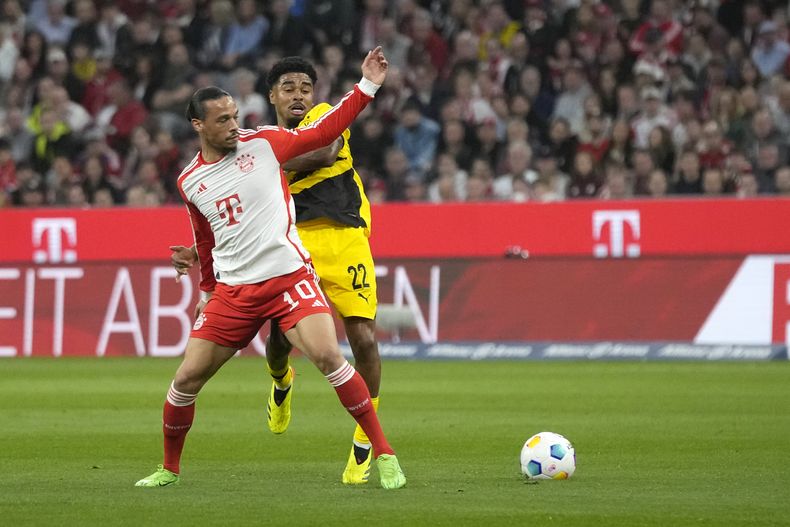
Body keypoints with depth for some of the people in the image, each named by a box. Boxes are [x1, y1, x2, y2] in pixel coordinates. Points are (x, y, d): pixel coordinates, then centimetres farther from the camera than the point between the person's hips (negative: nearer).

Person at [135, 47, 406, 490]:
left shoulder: (262, 143, 0)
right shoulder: (190, 182, 9)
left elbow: (324, 132, 2)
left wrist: (368, 87, -6)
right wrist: (209, 289, 32)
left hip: (288, 276, -3)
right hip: (232, 289, 3)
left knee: (327, 355, -23)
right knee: (187, 379, 1)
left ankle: (384, 454, -15)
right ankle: (170, 468, 23)